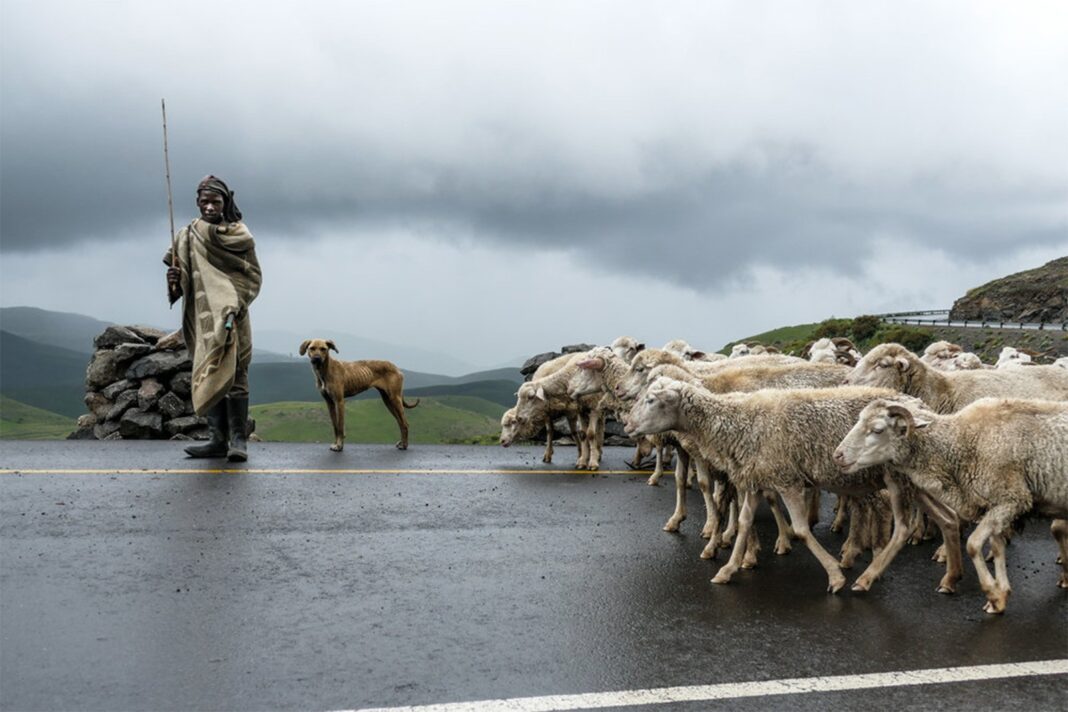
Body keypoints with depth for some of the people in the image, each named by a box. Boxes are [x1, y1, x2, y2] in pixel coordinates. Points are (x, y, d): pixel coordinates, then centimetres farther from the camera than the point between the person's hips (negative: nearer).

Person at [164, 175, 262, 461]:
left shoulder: (239, 234, 2)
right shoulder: (186, 236, 12)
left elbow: (254, 276, 1)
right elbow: (181, 280, 15)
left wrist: (235, 303, -15)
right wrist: (173, 279, -9)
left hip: (228, 315, -4)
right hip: (200, 317, 4)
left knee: (233, 374, -12)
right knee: (209, 376, 5)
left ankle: (238, 439, -13)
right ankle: (219, 439, 9)